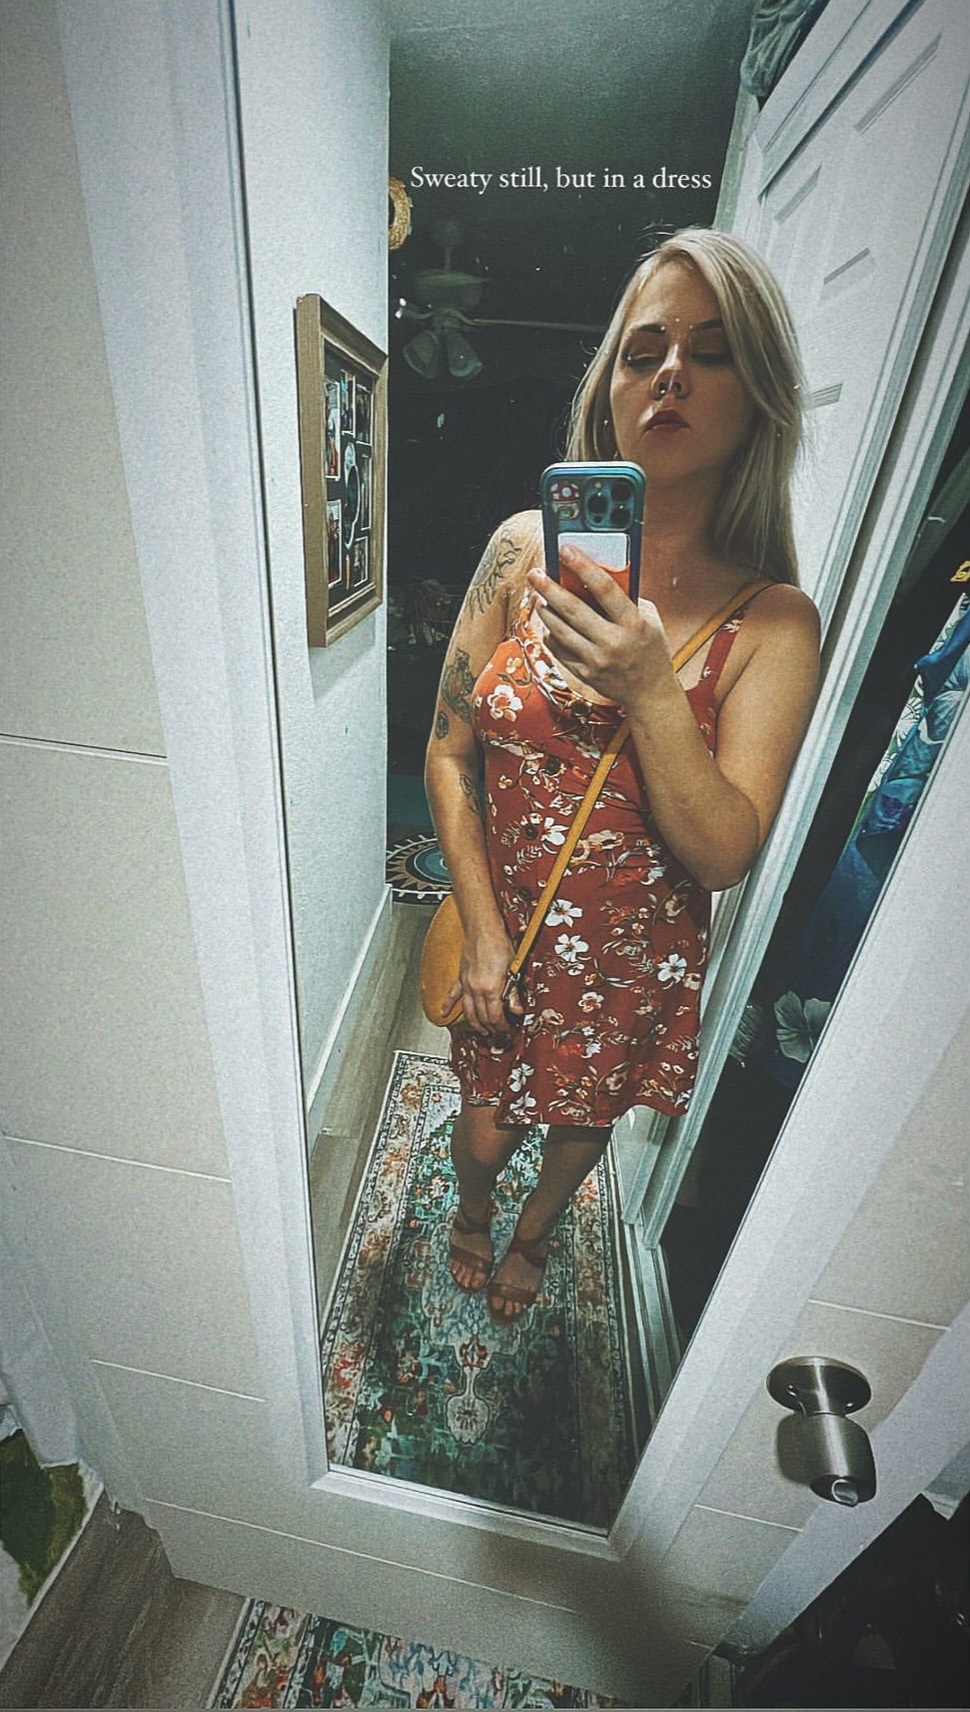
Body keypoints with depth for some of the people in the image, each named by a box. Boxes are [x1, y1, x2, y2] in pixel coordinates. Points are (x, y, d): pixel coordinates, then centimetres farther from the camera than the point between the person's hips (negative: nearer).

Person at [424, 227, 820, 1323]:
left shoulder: (774, 619, -13)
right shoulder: (528, 546, -10)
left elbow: (725, 855, -18)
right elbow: (449, 751, -8)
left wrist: (649, 691, -33)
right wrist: (484, 934, -10)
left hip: (636, 952, 0)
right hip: (502, 920, 1)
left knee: (585, 1118, 26)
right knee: (487, 1121, 22)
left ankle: (534, 1233, 66)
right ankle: (471, 1208, 64)